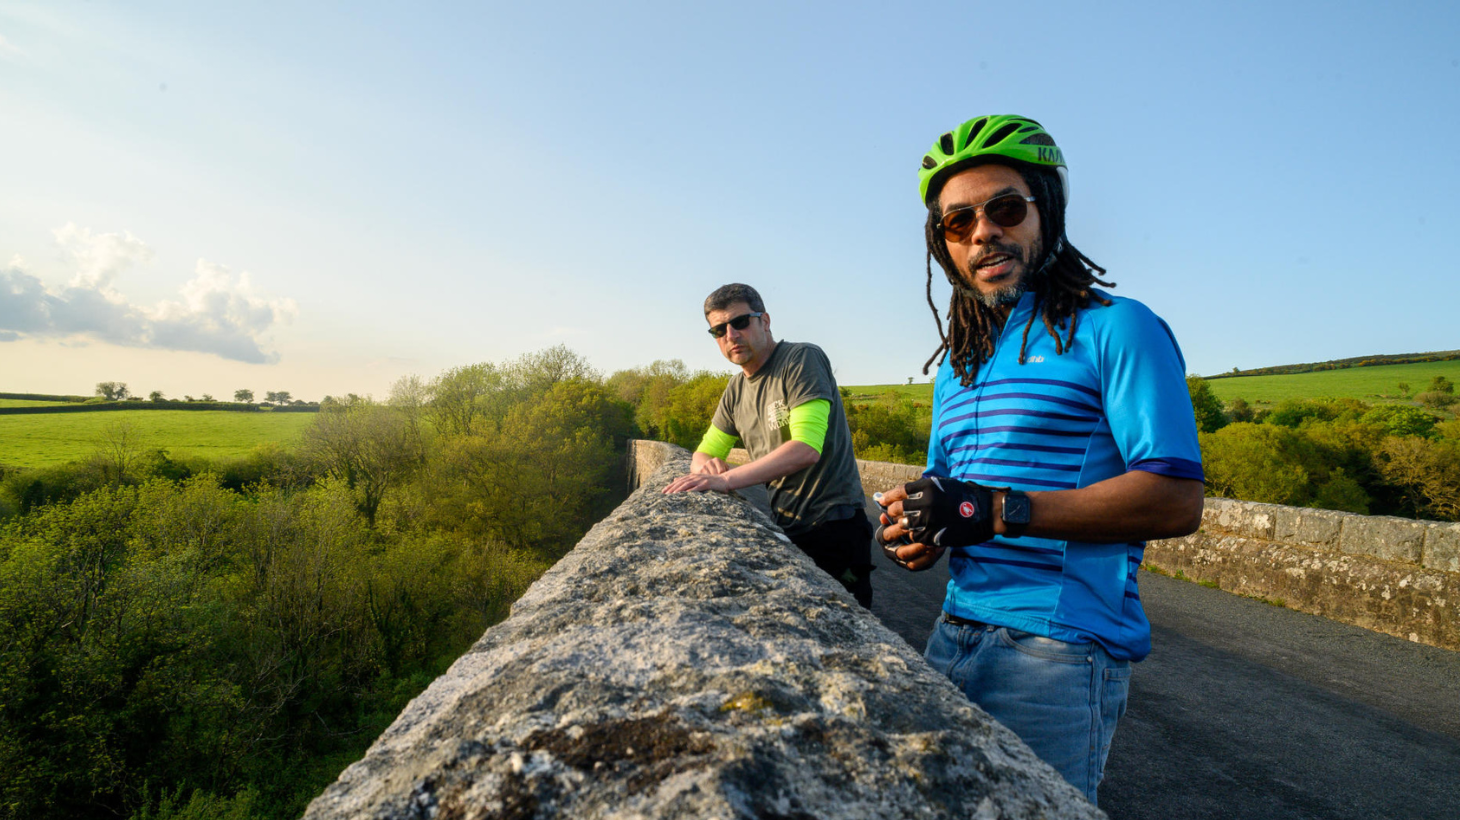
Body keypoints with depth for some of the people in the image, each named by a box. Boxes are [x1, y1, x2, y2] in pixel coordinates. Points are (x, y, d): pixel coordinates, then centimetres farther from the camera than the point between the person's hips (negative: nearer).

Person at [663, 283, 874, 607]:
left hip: (832, 524, -7)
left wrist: (727, 479, -29)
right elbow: (703, 454, 17)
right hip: (783, 527, 7)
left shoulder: (802, 358, -13)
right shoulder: (736, 391, 10)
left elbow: (806, 448, -25)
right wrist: (707, 466, -9)